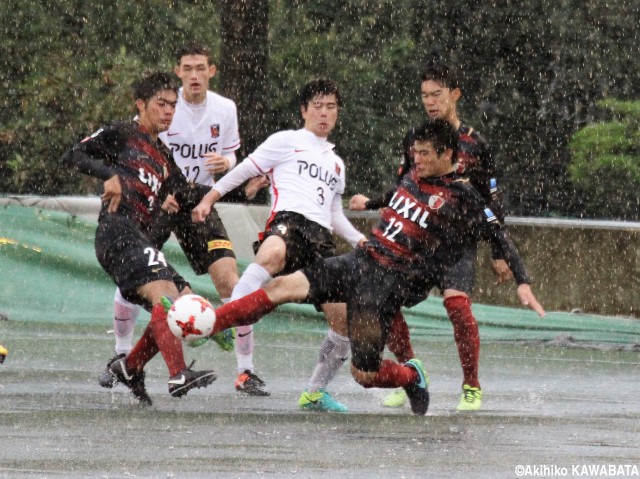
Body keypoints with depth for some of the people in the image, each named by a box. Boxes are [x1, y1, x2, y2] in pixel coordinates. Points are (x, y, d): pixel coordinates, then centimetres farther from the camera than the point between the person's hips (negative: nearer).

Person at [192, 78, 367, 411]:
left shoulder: (336, 163, 33)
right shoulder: (287, 141, 16)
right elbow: (245, 170, 13)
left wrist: (360, 240, 19)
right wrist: (209, 199, 4)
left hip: (321, 236, 6)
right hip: (288, 221, -6)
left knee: (343, 318, -6)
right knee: (272, 255, -44)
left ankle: (316, 393, 9)